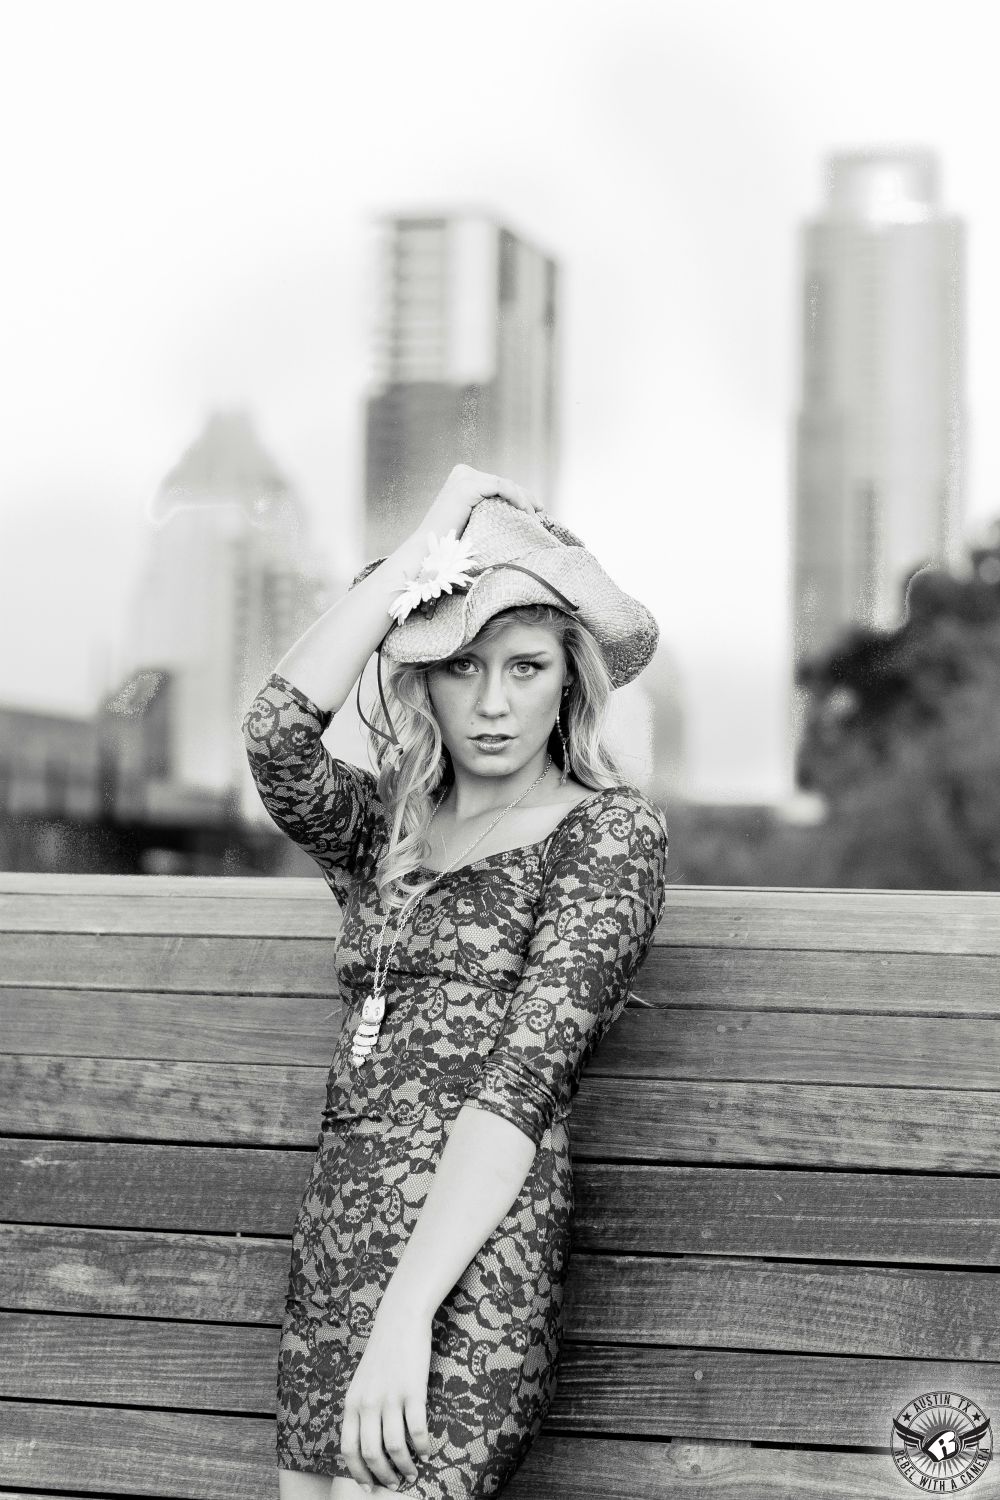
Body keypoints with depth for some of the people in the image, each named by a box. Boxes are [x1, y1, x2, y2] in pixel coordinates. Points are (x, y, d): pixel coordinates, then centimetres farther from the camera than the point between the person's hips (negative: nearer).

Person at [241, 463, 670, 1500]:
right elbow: (278, 734, -8)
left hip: (464, 1279, -6)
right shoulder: (383, 829, 14)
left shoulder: (610, 831, -2)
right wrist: (425, 545, -3)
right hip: (327, 1264, 6)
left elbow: (526, 1074, -13)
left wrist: (405, 1314, -21)